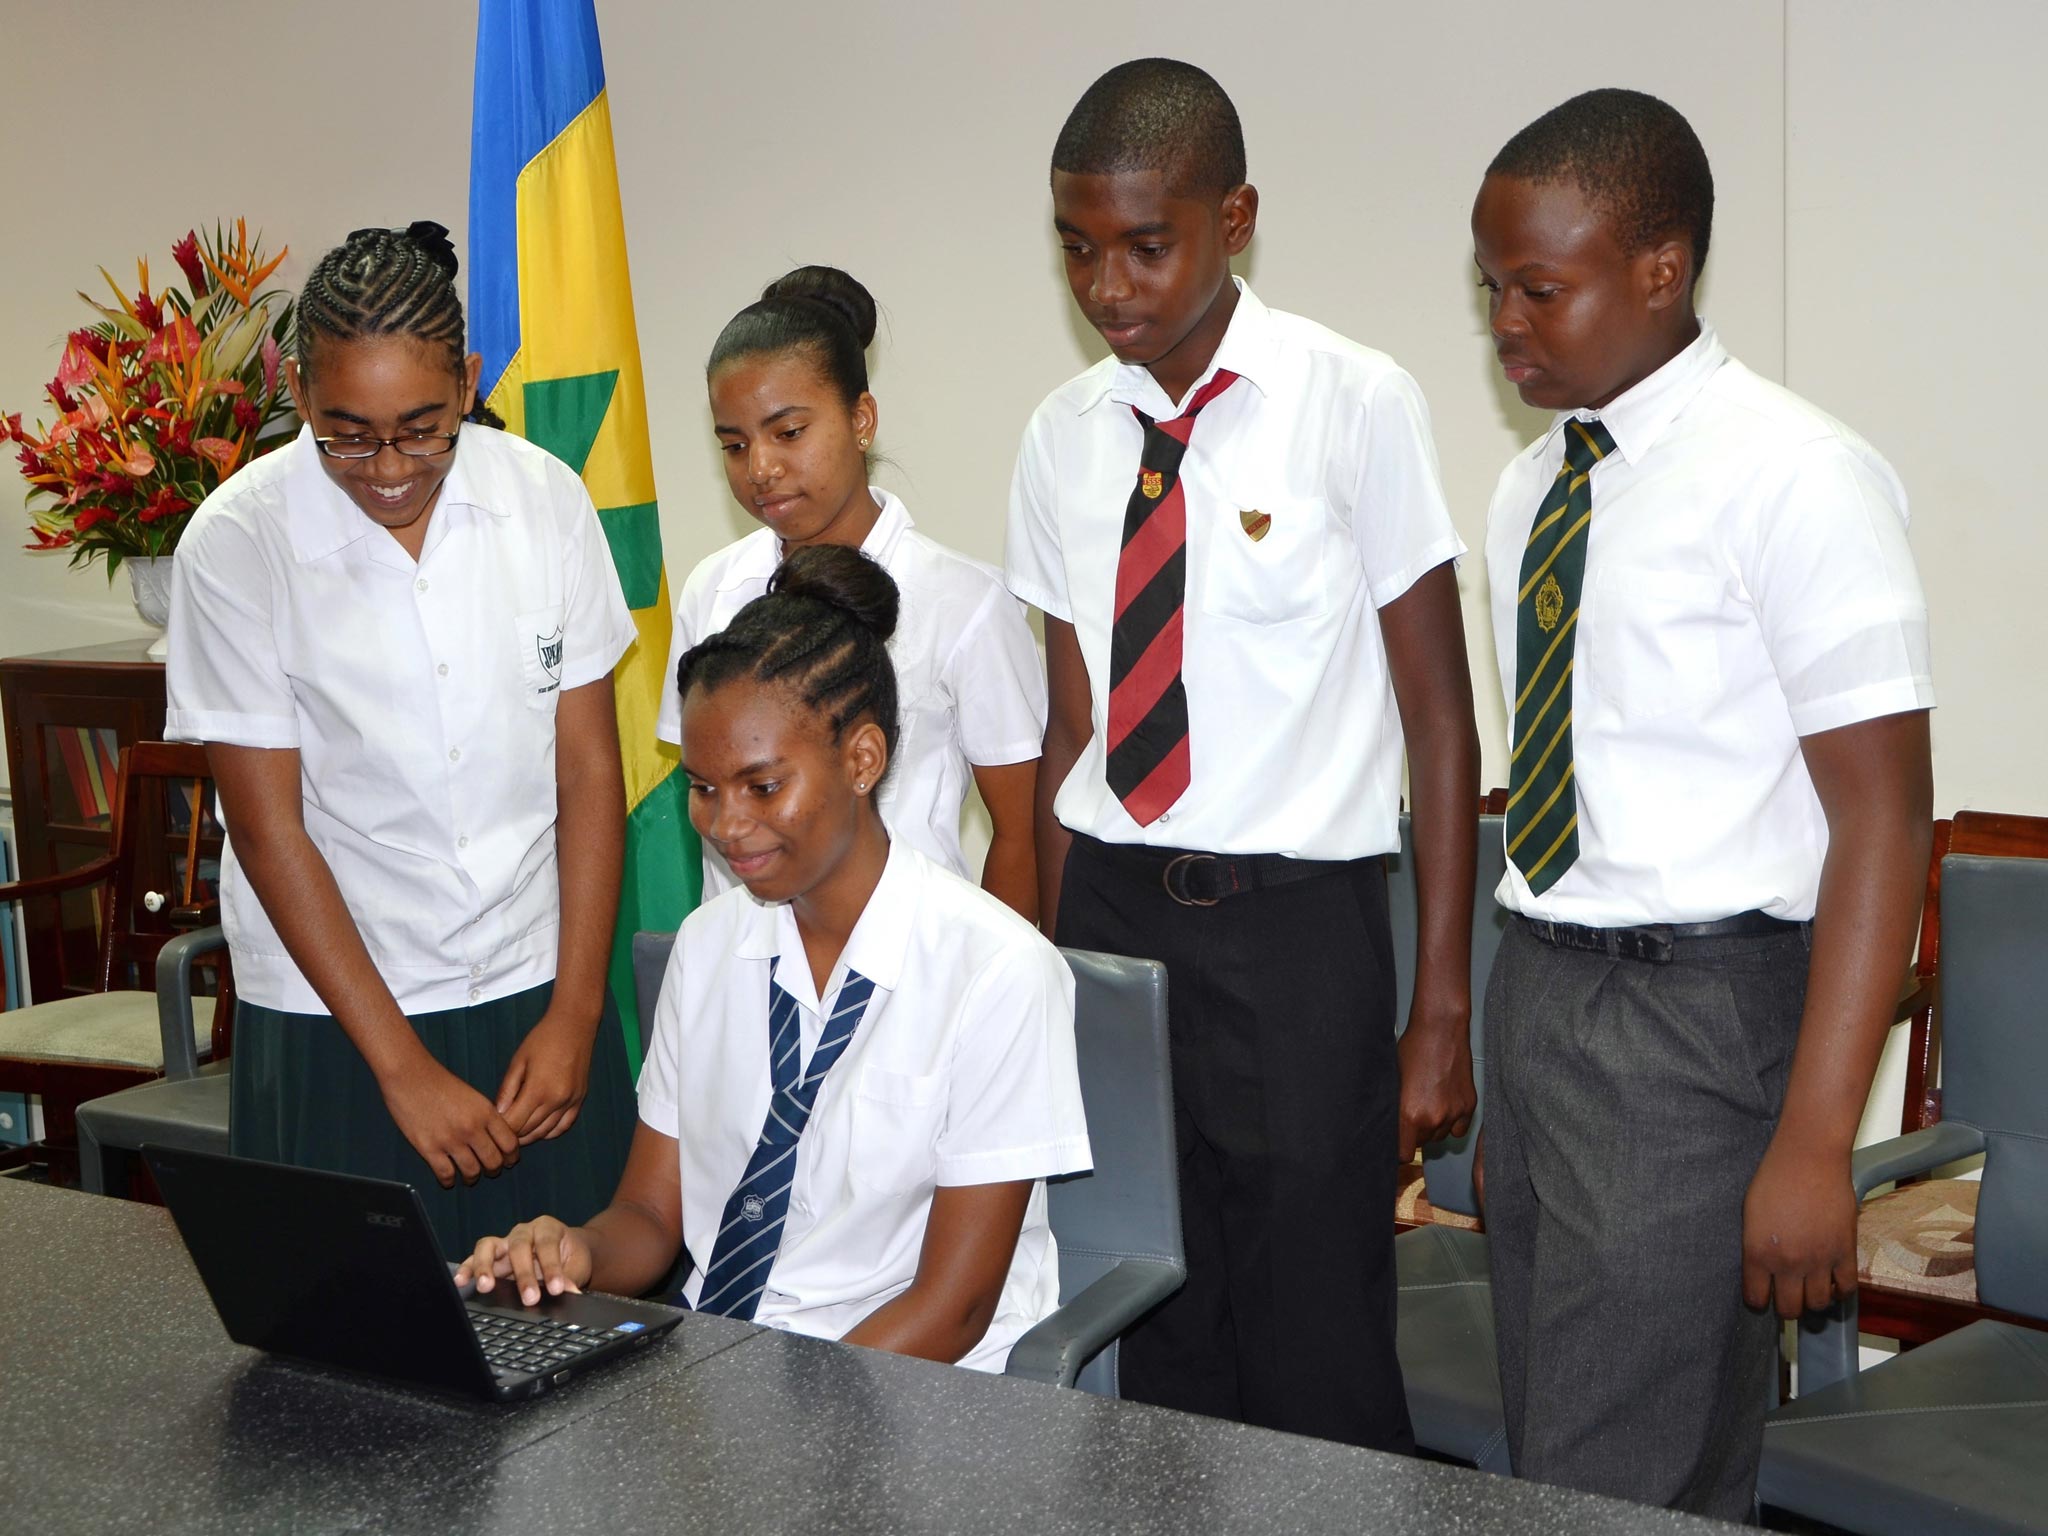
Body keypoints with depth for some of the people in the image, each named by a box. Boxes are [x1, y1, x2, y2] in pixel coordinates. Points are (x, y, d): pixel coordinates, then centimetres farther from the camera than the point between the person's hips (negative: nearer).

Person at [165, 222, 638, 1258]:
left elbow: (589, 770, 0)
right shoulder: (239, 542, -10)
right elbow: (267, 826, -10)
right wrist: (403, 1064, -11)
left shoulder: (545, 500, -3)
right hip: (334, 1023, -2)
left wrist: (574, 1014, -4)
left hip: (536, 996, 2)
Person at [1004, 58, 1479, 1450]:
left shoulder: (1355, 406, -8)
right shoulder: (1067, 438, 6)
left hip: (1295, 928, -4)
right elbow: (1074, 730, 11)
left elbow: (1440, 717, -5)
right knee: (1154, 1351, 12)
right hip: (1114, 913, 4)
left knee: (1316, 1362, 2)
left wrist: (1444, 1011, -6)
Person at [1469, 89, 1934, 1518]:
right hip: (1536, 985, 8)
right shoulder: (1533, 488, 9)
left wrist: (1812, 1145, -19)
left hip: (1696, 1014, -8)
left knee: (1617, 1491, -3)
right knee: (1543, 1447, 17)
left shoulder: (1794, 477, -14)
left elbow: (1884, 816, -15)